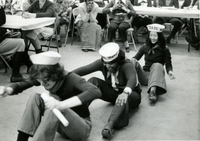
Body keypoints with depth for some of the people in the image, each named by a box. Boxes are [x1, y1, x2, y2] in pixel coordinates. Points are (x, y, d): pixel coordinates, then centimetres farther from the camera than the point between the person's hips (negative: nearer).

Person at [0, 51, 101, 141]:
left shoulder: (70, 78, -26)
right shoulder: (45, 78, -9)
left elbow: (96, 92, -43)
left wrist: (61, 104, -54)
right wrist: (8, 90, -31)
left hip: (82, 127, -6)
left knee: (55, 108, -35)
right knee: (35, 98, -16)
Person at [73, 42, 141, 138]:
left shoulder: (127, 65, -27)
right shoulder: (102, 63, -14)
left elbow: (132, 78, -47)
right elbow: (84, 69, -25)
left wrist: (126, 92, -68)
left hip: (131, 94, -4)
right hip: (113, 92, 5)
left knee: (124, 98, -42)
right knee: (93, 81, -20)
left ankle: (110, 124, -60)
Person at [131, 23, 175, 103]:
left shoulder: (164, 50, 2)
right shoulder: (145, 47, 9)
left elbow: (168, 65, -1)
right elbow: (136, 57, 4)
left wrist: (170, 71, -25)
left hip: (155, 75, -2)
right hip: (144, 75, 3)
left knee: (157, 65, -35)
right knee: (133, 61, -23)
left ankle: (153, 91, -60)